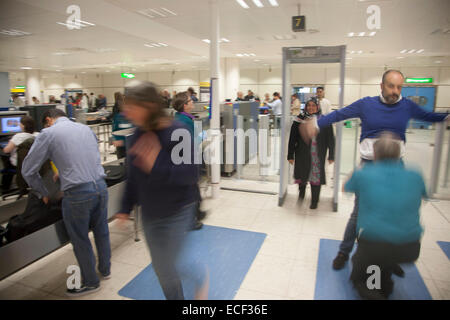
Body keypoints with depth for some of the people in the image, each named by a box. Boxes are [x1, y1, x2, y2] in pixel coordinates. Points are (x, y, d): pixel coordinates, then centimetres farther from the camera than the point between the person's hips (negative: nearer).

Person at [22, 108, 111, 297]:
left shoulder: (48, 134, -2)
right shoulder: (86, 128, 14)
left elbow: (28, 170, 1)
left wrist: (43, 194, 15)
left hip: (77, 194, -6)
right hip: (101, 186, 6)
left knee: (80, 240, 14)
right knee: (101, 231, 23)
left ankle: (90, 282, 32)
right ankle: (105, 270, 43)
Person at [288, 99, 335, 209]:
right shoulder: (300, 120, -1)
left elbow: (330, 140, 2)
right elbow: (292, 139, 0)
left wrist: (331, 156, 1)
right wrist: (290, 155, -2)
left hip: (318, 156, 0)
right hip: (302, 155, 1)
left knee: (316, 177, 6)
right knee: (302, 175, 10)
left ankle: (314, 201, 25)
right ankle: (301, 192, 40)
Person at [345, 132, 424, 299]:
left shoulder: (363, 174, -4)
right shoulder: (415, 177, 4)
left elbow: (345, 188, 18)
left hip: (373, 247, -3)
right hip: (410, 250, 4)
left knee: (358, 279, 22)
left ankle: (373, 294, -6)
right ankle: (385, 284, 33)